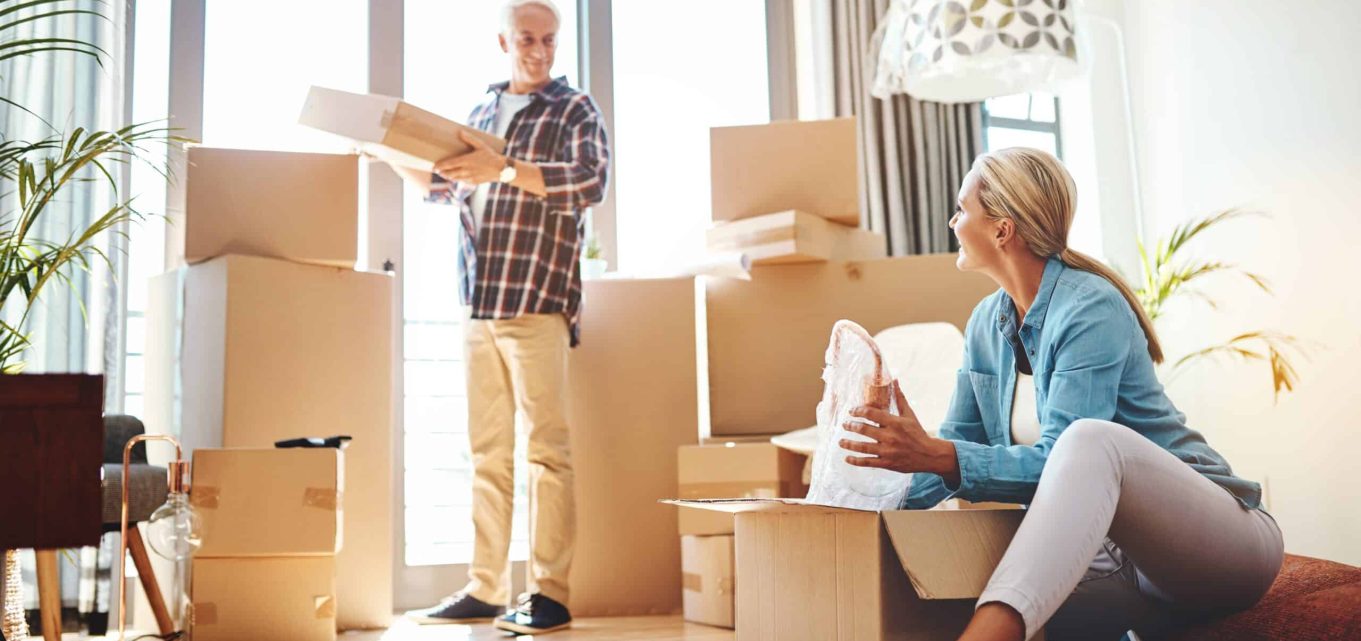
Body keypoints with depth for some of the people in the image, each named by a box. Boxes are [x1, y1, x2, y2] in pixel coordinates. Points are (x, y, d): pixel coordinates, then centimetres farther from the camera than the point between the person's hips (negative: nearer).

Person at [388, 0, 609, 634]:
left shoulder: (575, 109, 5)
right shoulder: (483, 111, 21)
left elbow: (591, 180, -13)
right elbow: (442, 186, 29)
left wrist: (504, 170, -22)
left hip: (537, 300, -5)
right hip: (479, 302, 6)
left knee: (544, 447, -6)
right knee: (487, 452, 7)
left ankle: (549, 594, -1)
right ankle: (484, 589, 13)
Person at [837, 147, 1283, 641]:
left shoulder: (1091, 309, -16)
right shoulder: (986, 323, 7)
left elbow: (1059, 461, -24)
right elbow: (956, 448, 8)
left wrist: (935, 455, -36)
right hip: (1107, 547, 6)